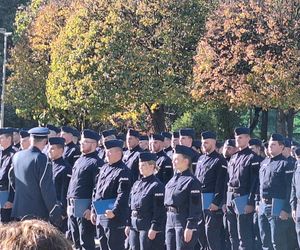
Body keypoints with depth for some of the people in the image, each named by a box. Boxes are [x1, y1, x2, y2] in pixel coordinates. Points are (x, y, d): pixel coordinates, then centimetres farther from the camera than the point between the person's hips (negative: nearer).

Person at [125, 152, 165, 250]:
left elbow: (159, 210, -15)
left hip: (148, 227, -8)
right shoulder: (137, 184, 15)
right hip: (134, 227, 8)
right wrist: (128, 225, 12)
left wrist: (154, 229, -19)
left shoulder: (157, 186, -10)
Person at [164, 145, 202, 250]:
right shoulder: (173, 180, 13)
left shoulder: (191, 181, -11)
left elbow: (195, 208, -15)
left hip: (184, 222, -8)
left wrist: (190, 228, -19)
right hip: (170, 221, 8)